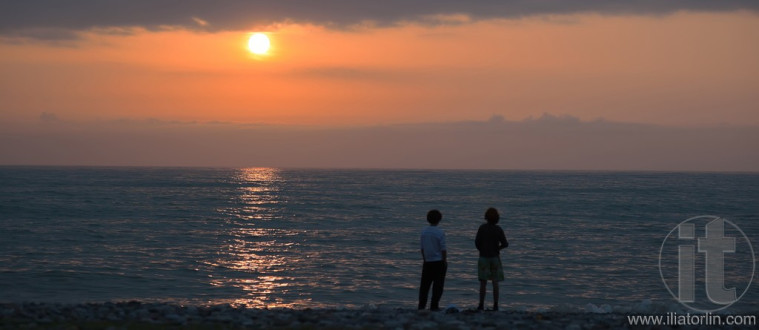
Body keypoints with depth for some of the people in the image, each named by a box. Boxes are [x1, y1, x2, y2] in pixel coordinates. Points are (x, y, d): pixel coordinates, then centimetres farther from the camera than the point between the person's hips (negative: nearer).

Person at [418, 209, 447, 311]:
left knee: (425, 284, 10)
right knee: (438, 284, 2)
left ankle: (421, 304, 6)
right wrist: (445, 261, -3)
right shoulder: (440, 233, -12)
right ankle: (434, 305, 0)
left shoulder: (424, 232, 2)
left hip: (428, 261, 4)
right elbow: (443, 249, -12)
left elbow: (422, 248, 8)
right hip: (439, 261, -4)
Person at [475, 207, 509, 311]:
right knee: (495, 282, 6)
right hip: (495, 258, 1)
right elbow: (505, 244, -9)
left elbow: (477, 242, -10)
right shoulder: (498, 229, -6)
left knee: (483, 282, 1)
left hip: (483, 258, -1)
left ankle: (481, 305, -3)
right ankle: (495, 305, 2)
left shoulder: (482, 228, -7)